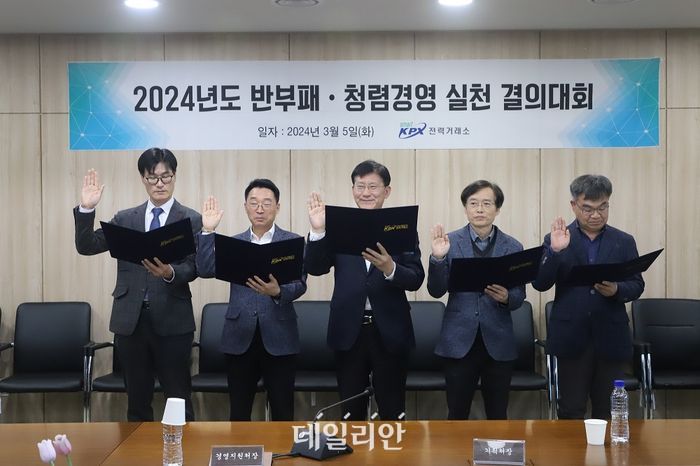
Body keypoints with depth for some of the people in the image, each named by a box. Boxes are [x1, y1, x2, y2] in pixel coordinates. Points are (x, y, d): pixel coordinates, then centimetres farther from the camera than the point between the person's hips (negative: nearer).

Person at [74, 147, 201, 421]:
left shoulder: (191, 220, 2)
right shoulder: (125, 219, 11)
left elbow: (192, 268, -7)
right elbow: (86, 247, 3)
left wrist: (170, 273, -29)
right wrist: (87, 209, -10)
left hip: (172, 320, -3)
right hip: (130, 320, 3)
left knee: (179, 401, 3)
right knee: (137, 401, 12)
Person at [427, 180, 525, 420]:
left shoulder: (513, 247, 4)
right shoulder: (449, 242, 1)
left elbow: (519, 296, 4)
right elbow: (436, 291, -3)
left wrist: (506, 297, -18)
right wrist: (438, 257, -18)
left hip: (498, 343, 1)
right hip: (459, 341, -1)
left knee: (498, 416, 8)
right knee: (457, 416, 6)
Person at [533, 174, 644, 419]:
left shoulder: (624, 242, 6)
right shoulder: (556, 240, 1)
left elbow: (637, 285, 5)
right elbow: (540, 284, -5)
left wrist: (616, 290, -17)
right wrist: (555, 251, -20)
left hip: (611, 339, 2)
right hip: (571, 338, -1)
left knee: (607, 412, 9)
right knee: (571, 412, 6)